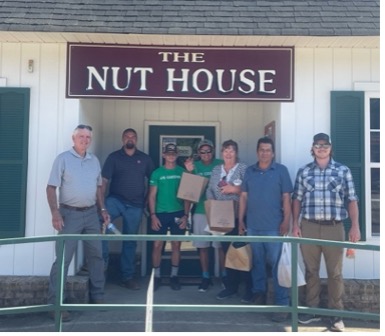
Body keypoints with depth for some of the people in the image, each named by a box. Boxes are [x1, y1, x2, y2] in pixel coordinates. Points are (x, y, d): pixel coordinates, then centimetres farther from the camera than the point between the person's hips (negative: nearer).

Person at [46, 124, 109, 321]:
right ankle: (55, 303, 0)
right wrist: (55, 213, -17)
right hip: (70, 214, -5)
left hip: (91, 214, 6)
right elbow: (51, 188, -8)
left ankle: (97, 297, 23)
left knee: (96, 255, 10)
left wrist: (102, 209, 11)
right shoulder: (63, 159, -5)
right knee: (63, 258, -6)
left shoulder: (94, 160, 11)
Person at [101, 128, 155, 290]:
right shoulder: (114, 157, 1)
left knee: (130, 241, 9)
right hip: (116, 200, -2)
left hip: (135, 205, 2)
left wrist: (147, 199, 5)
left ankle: (127, 276, 19)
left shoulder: (145, 158, 7)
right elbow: (104, 180, -7)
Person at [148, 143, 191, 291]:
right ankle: (156, 276, 12)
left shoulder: (182, 172, 5)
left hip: (178, 213, 1)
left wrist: (186, 215, -4)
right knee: (157, 245, 0)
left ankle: (174, 276, 17)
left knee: (176, 245, 6)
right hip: (160, 213, 0)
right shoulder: (157, 173, 3)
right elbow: (152, 196, 2)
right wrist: (153, 215, -7)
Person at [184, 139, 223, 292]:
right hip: (200, 211, 2)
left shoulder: (220, 164, -1)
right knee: (202, 246, 7)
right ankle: (205, 277, 19)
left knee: (221, 245, 1)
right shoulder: (195, 166, 6)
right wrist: (189, 172, -13)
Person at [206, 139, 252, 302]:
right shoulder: (216, 169, 13)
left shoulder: (243, 168, -3)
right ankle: (231, 285, 22)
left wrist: (235, 189, -17)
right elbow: (209, 190, 11)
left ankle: (249, 288, 6)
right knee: (226, 250, 10)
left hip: (239, 216, -5)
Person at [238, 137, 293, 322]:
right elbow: (244, 197, 11)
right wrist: (241, 220, 7)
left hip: (274, 226, -3)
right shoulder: (249, 171, 9)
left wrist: (286, 221, -9)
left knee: (277, 264, -3)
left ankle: (282, 304, 1)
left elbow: (286, 197, -2)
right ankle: (259, 293, 27)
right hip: (253, 226, 3)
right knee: (257, 262, 12)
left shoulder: (281, 170, 0)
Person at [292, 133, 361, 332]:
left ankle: (336, 314, 14)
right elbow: (297, 200, 10)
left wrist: (355, 226, -6)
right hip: (309, 227, 2)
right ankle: (312, 310, 21)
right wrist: (295, 224, 2)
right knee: (311, 270, 9)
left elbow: (352, 200, 2)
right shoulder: (303, 172, 8)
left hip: (334, 227, -1)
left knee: (335, 272, 4)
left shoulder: (343, 171, 5)